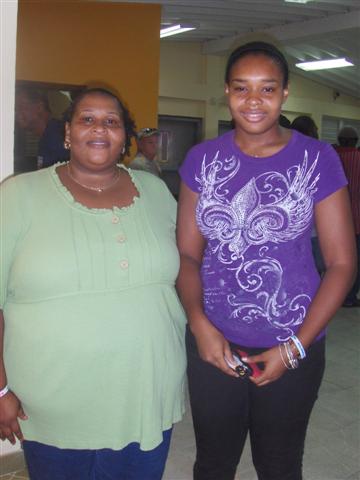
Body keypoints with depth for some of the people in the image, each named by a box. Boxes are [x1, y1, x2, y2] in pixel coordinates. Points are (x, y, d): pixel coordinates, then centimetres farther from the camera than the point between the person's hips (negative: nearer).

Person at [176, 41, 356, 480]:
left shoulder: (317, 159, -7)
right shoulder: (202, 159, 0)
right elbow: (187, 253, 2)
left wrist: (295, 348, -12)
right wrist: (199, 323, -13)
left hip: (293, 348, -1)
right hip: (212, 345, 2)